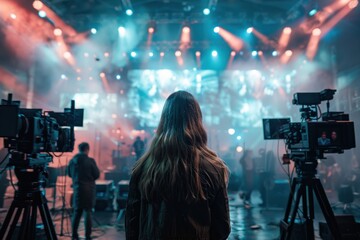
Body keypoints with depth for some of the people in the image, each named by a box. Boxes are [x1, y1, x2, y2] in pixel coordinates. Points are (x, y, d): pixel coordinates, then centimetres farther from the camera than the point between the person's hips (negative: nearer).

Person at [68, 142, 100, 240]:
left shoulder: (72, 161, 0)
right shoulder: (90, 161, -13)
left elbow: (69, 174, 11)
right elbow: (97, 175, -8)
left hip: (77, 188, 4)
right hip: (89, 189, -4)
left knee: (77, 211, 14)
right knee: (88, 211, 2)